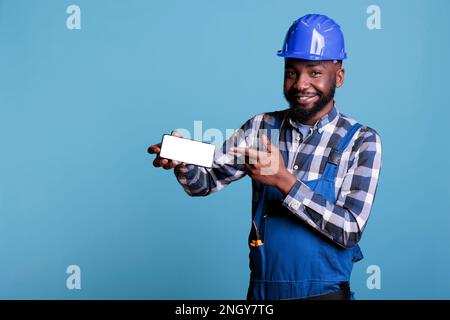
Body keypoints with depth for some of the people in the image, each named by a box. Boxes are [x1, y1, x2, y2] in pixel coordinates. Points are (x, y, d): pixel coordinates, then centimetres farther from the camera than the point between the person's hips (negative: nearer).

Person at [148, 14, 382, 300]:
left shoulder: (362, 142, -10)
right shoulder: (261, 127, -1)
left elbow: (351, 230, -17)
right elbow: (207, 181, 0)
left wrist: (284, 181, -27)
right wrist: (183, 163, -22)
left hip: (323, 293, -3)